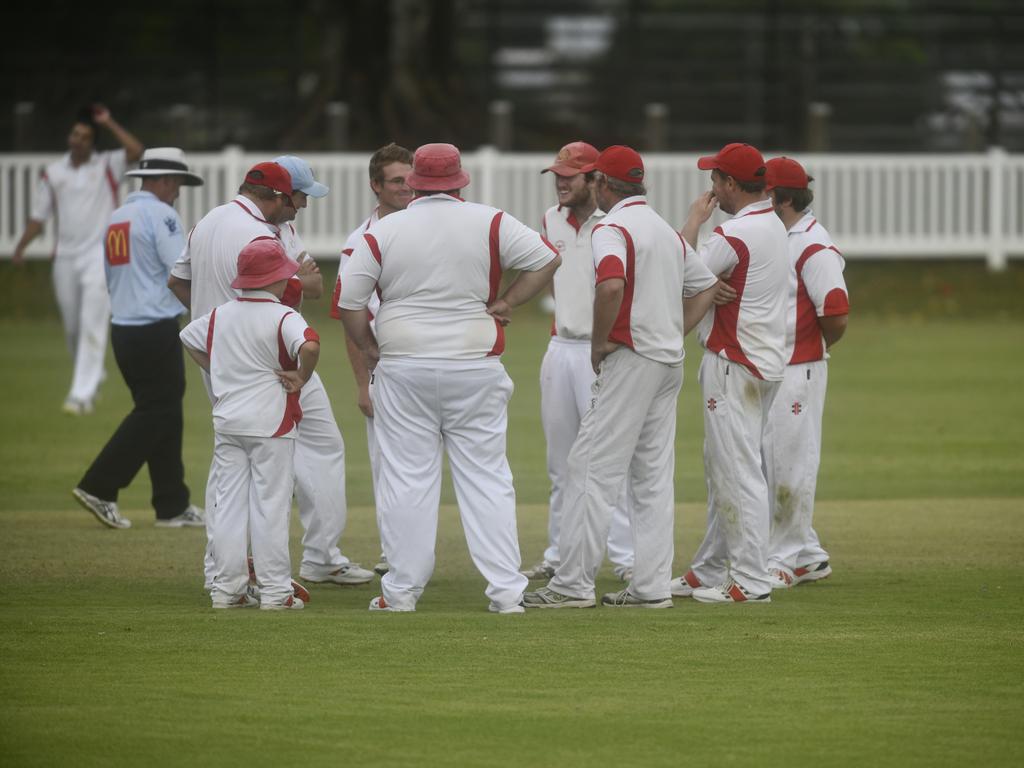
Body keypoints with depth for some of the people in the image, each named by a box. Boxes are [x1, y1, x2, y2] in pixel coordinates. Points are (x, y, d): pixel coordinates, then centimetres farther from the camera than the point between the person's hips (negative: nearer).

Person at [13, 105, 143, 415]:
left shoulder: (106, 166, 0)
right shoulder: (53, 173, 10)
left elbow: (135, 151, -18)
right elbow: (39, 216, 11)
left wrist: (109, 123, -13)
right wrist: (21, 246, -3)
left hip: (100, 254, -5)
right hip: (65, 258, 5)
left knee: (92, 325, -14)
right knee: (72, 328, 11)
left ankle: (82, 395, -18)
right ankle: (92, 380, 33)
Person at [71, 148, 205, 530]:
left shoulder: (116, 219, 16)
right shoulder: (161, 215, -10)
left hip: (122, 330, 9)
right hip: (155, 332, -9)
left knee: (163, 414, 12)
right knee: (156, 414, -4)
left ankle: (173, 506, 12)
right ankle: (98, 488, -9)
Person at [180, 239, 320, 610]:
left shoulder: (220, 315, 7)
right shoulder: (282, 317, -14)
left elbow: (188, 337, 24)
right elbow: (309, 346, -32)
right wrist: (301, 378, -15)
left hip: (227, 422, 5)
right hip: (271, 423, -5)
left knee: (229, 502, 9)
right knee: (270, 505, 0)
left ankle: (227, 589, 10)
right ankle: (274, 590, 2)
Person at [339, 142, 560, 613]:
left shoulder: (383, 232, -2)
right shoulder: (490, 223, -1)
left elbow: (348, 301, -2)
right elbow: (546, 259, -1)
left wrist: (371, 351, 9)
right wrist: (504, 304, 2)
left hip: (403, 371, 0)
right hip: (475, 370, 1)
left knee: (407, 478, 5)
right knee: (486, 477, 4)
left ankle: (402, 589, 6)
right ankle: (506, 590, 1)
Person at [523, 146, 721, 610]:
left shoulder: (612, 229, -11)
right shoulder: (667, 231, 17)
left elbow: (612, 285, -30)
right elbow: (706, 287, 24)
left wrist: (600, 342, -17)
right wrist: (675, 334, 16)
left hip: (630, 361, -9)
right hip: (670, 362, 9)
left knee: (594, 467, -7)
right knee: (653, 476, 9)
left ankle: (573, 584, -9)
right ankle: (651, 586, 6)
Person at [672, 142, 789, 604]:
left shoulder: (736, 234, -19)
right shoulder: (774, 226, 14)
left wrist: (694, 221, -5)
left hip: (736, 367, -10)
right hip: (761, 363, 10)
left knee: (738, 473, -8)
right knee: (722, 472, 17)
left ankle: (750, 581, -8)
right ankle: (710, 570, 23)